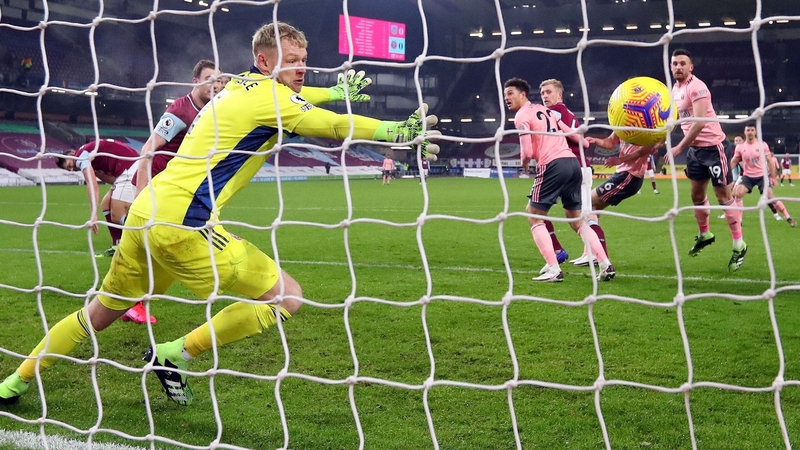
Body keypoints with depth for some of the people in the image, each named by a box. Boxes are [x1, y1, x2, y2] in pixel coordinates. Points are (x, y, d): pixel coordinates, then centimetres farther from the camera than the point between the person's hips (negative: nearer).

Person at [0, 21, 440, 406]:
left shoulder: (242, 86, 20)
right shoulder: (269, 97, -7)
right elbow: (338, 127, -9)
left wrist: (341, 89, 49)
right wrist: (403, 131, -3)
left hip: (146, 213, 10)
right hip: (183, 222, -10)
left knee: (100, 312, 25)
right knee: (286, 297, -4)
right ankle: (175, 355, 2)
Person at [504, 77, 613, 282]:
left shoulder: (521, 116, -2)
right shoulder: (544, 109, 23)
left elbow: (528, 152, -9)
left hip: (552, 166, -8)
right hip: (572, 162, 8)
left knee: (534, 216, 5)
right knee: (577, 220, 16)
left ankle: (553, 270, -7)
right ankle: (605, 265, 7)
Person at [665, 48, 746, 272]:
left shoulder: (697, 87, -18)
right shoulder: (675, 88, 10)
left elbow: (700, 122, -26)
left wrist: (679, 148, -25)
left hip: (712, 145, -9)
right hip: (694, 148, 9)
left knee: (724, 195, -4)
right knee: (697, 194, 16)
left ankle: (739, 245, 3)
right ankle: (704, 235, 35)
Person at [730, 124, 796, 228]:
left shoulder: (762, 145, -7)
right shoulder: (740, 147, -3)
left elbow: (769, 161, -2)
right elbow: (733, 162, 6)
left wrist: (773, 177, -4)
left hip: (762, 176, -2)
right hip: (747, 176, 2)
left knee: (771, 197, -11)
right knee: (737, 194, -16)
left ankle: (788, 218, 1)